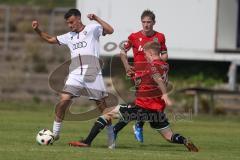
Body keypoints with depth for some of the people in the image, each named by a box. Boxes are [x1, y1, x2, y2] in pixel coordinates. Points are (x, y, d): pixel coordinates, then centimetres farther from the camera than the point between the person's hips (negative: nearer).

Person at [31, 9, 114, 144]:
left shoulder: (92, 29, 3)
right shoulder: (69, 36, 18)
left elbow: (110, 30, -11)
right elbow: (50, 39, 25)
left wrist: (96, 19, -17)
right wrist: (38, 30, 13)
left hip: (93, 75, -4)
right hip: (75, 75, 4)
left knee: (102, 105, 1)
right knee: (63, 101, -10)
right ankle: (55, 133, 1)